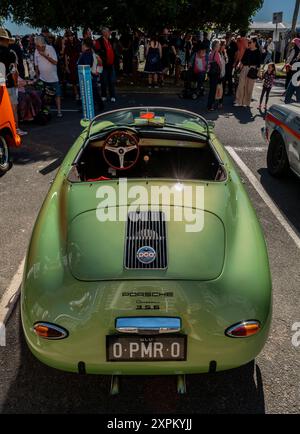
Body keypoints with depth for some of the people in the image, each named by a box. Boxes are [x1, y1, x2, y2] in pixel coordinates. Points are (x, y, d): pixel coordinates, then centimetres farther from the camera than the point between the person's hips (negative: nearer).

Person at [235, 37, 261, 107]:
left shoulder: (257, 52, -2)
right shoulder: (247, 50, 10)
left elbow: (259, 62, -4)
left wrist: (257, 70, -11)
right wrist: (240, 64, 2)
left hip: (252, 69, -4)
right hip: (244, 68, 4)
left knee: (249, 86, 2)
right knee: (241, 84, 0)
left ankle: (246, 102, 10)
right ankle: (239, 101, 6)